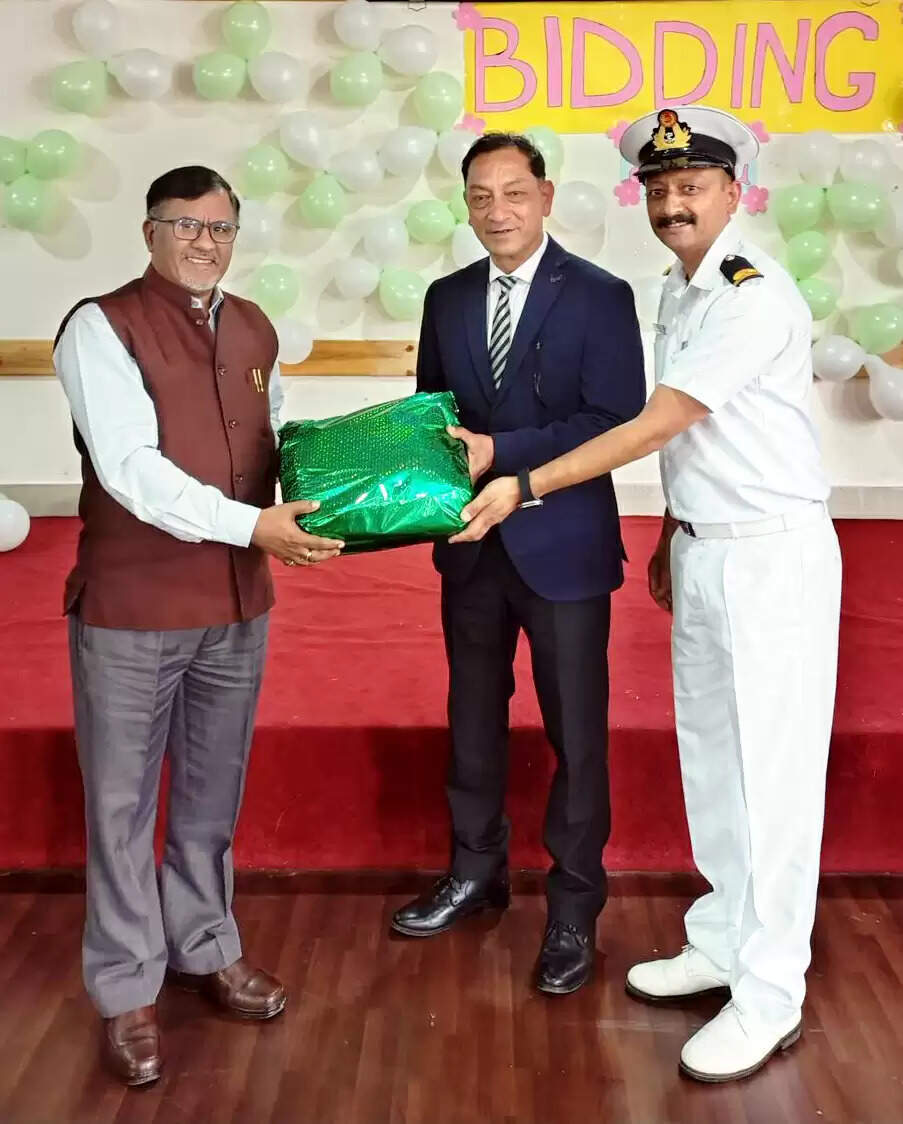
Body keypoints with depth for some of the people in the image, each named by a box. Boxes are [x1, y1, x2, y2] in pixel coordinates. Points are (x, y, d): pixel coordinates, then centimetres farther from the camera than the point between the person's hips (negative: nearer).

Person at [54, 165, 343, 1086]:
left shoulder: (254, 331, 10)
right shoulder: (100, 327, -10)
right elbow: (130, 469, -20)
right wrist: (250, 524, -27)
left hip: (237, 601, 6)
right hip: (130, 606, -5)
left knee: (212, 793, 18)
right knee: (123, 801, 6)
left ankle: (205, 947, 36)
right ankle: (126, 991, 21)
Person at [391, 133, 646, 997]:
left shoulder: (600, 297, -7)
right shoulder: (447, 298, 9)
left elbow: (616, 423, -15)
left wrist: (499, 451, -22)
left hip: (563, 547, -5)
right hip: (471, 544, 5)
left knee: (576, 731, 4)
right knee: (473, 718, 17)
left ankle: (574, 909, 20)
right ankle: (475, 872, 36)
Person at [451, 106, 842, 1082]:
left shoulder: (755, 296, -17)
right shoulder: (677, 293, 11)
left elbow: (657, 425, -21)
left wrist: (524, 485, -21)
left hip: (771, 558, -9)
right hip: (700, 551, 9)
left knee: (769, 772, -2)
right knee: (709, 759, 15)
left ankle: (769, 997, 10)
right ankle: (721, 945, 29)